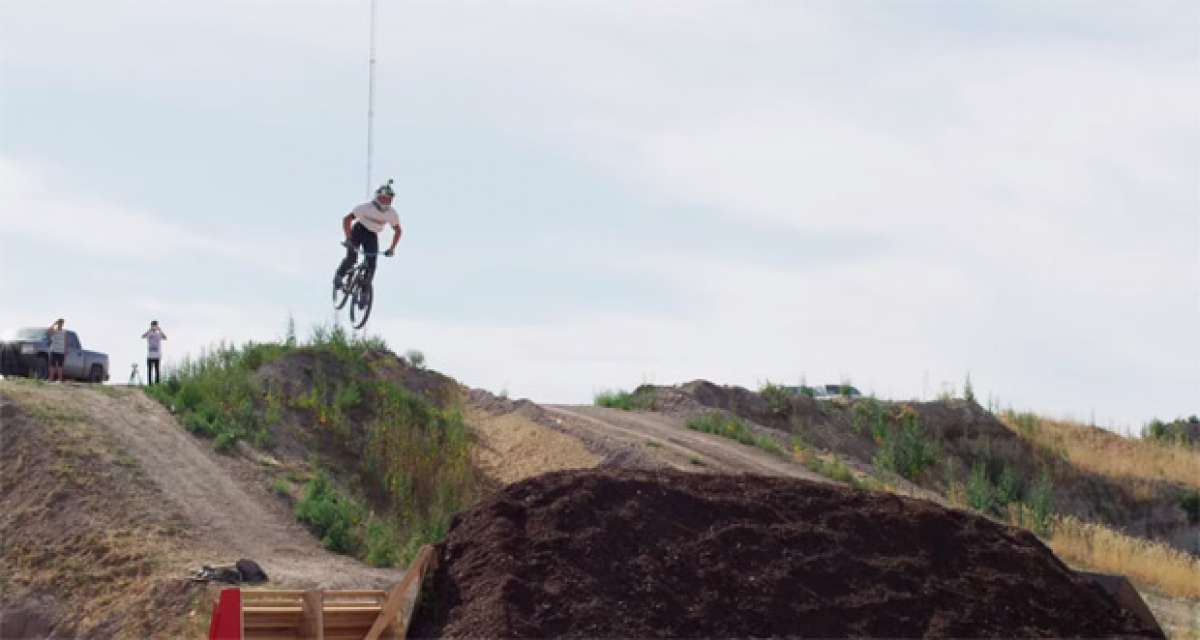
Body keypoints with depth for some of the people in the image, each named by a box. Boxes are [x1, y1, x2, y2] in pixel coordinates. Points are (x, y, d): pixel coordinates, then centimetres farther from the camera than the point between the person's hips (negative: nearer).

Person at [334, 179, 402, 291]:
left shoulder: (392, 214, -19)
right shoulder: (365, 207, -28)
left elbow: (398, 230, -3)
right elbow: (347, 219, -23)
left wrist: (392, 248, -12)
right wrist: (348, 238, -31)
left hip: (372, 236, 3)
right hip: (358, 230, -3)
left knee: (371, 265, -13)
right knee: (351, 258, -19)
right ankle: (338, 278, 7)